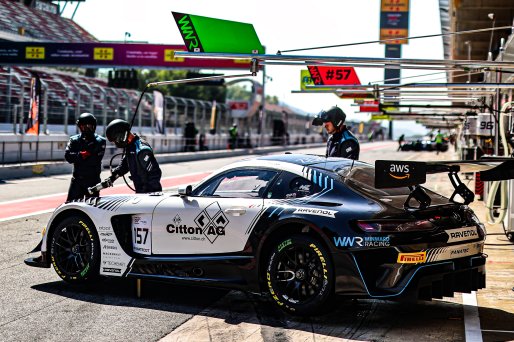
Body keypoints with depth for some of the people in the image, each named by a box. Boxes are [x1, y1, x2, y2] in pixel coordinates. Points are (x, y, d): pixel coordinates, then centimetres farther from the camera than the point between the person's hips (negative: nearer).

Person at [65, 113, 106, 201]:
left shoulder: (100, 141, -1)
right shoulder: (74, 140, 6)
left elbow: (96, 159, -15)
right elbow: (68, 156, -9)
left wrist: (77, 157, -14)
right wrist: (81, 155, -22)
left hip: (93, 180, -2)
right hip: (77, 180, 2)